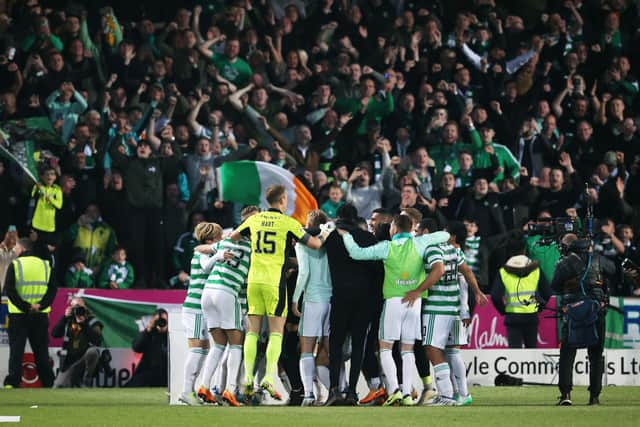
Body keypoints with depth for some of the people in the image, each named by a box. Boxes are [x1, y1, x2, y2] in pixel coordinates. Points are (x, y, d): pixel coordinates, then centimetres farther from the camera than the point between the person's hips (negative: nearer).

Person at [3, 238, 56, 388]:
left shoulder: (15, 265, -4)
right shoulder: (45, 265, 7)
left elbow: (9, 289, -13)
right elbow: (53, 289, -1)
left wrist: (25, 306, -13)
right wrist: (41, 305, -9)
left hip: (18, 315, -3)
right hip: (40, 315, 3)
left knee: (16, 349, -1)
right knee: (41, 351, 9)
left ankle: (12, 382, -9)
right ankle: (48, 383, 9)